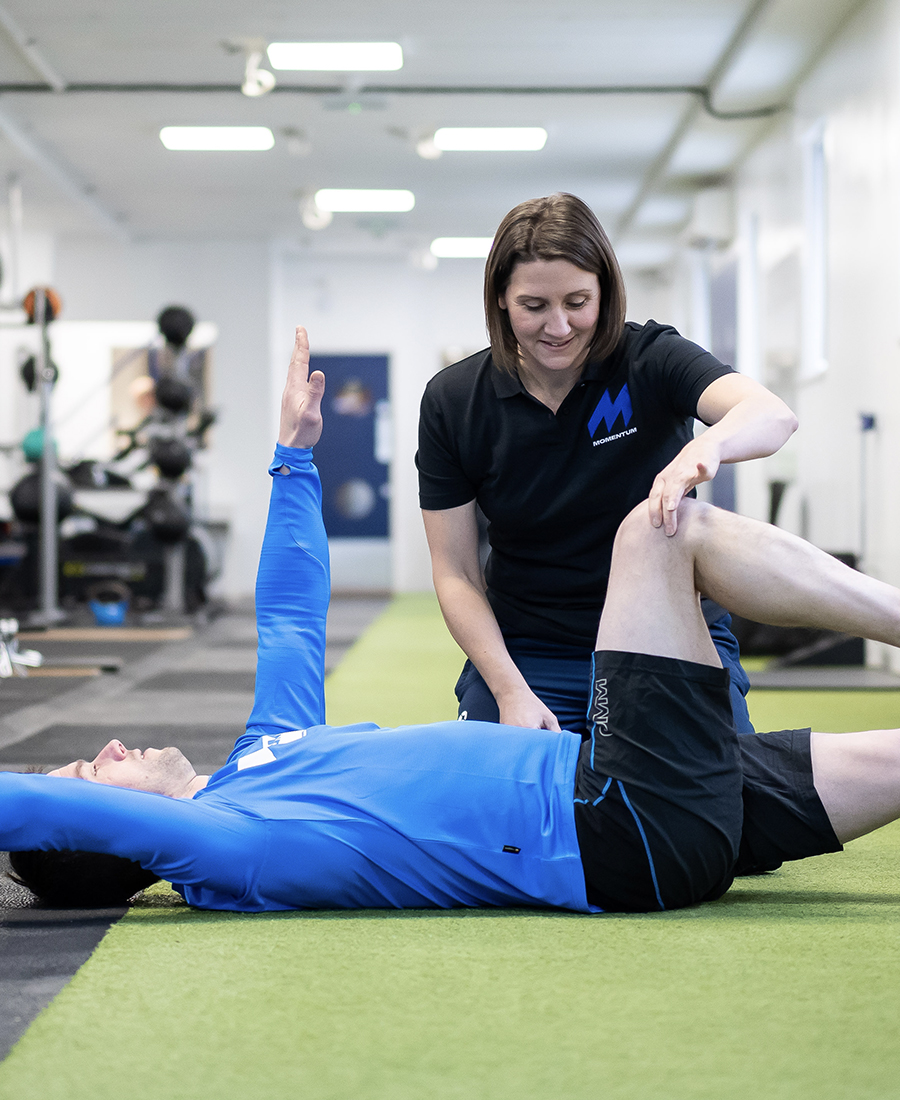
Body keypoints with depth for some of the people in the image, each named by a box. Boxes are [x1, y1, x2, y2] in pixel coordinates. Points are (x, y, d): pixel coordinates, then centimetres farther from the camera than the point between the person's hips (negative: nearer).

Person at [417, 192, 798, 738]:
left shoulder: (650, 361, -10)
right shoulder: (452, 402, -4)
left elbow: (774, 415, -30)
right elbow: (457, 575, -3)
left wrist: (707, 446, -54)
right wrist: (510, 692, -17)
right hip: (526, 652, 1)